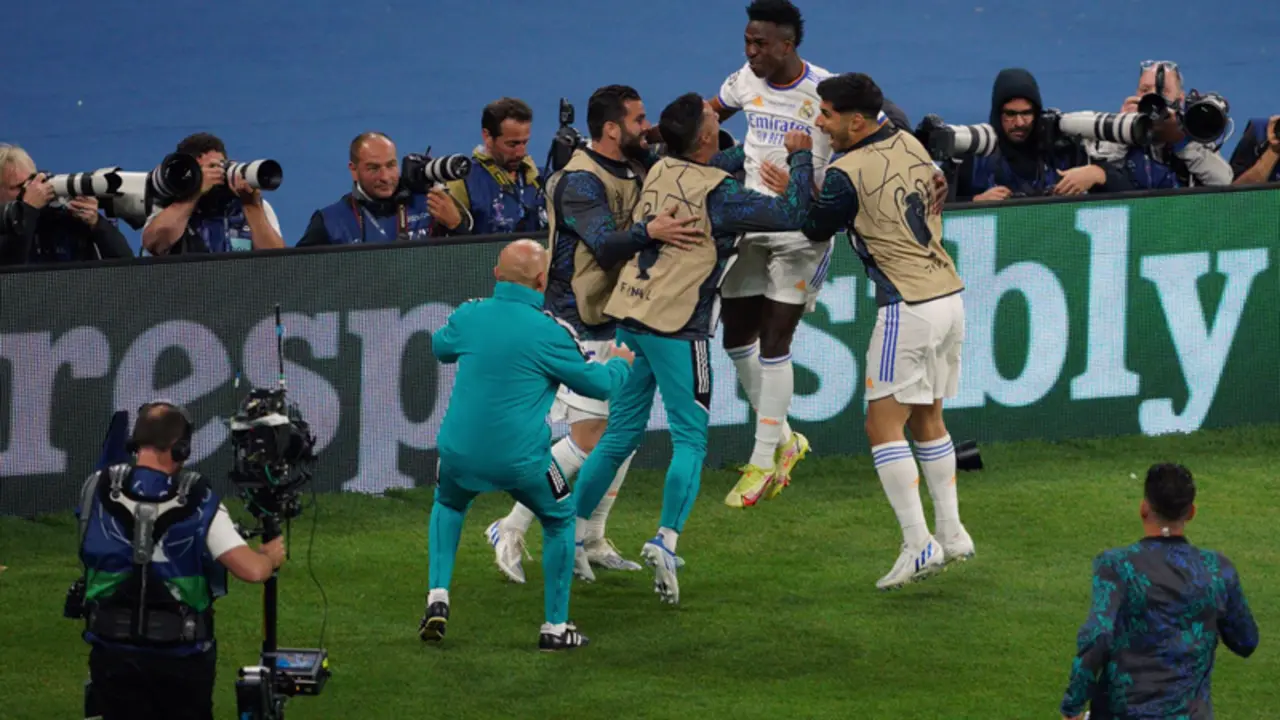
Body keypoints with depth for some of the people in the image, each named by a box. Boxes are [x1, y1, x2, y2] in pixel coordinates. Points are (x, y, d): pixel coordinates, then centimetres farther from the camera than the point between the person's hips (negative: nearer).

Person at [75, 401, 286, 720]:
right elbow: (252, 570, -17)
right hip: (181, 655, -1)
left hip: (113, 653, 1)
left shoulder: (97, 491, -6)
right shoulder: (200, 503, -12)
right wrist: (270, 556, 7)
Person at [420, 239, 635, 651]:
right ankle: (556, 628, 22)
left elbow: (440, 347, 24)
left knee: (448, 505, 34)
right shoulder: (549, 332, -10)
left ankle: (437, 597, 16)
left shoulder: (468, 316, 1)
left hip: (459, 452, 3)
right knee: (559, 519, 22)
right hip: (521, 460, -3)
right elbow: (596, 384, 2)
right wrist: (620, 364, 25)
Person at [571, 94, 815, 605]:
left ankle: (572, 532, 16)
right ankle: (666, 540, -18)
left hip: (630, 314, 7)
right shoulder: (716, 193, -12)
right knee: (691, 438, -3)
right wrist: (800, 157, 3)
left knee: (620, 434, 15)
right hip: (677, 326, -7)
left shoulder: (659, 172, 10)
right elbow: (793, 214, -11)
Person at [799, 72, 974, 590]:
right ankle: (952, 534, 21)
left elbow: (816, 230, 2)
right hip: (950, 294, 8)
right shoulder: (911, 146, 8)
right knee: (928, 419, 19)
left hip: (909, 308, -8)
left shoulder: (848, 174, -13)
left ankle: (919, 544, -9)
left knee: (883, 426, -3)